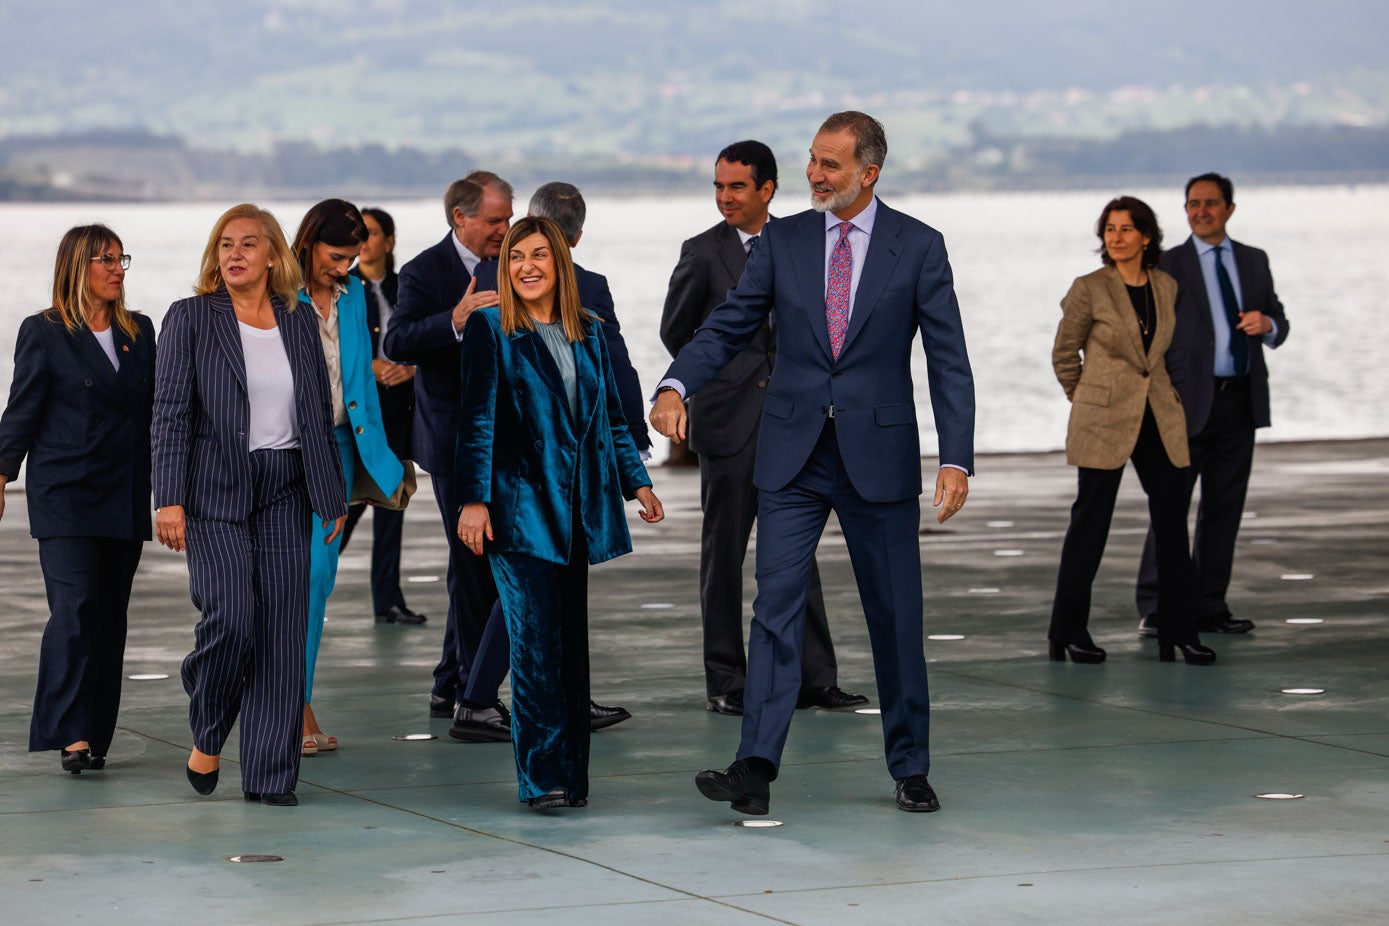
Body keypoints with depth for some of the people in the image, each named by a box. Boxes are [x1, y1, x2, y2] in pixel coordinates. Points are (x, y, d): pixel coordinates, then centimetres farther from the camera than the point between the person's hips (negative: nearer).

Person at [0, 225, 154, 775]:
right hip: (65, 497, -5)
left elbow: (156, 412, 18)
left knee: (110, 617, 5)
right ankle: (70, 735, -17)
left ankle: (95, 736, 10)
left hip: (126, 498, 5)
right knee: (74, 610, -15)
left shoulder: (140, 332, 13)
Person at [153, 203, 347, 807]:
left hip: (284, 493, 3)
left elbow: (320, 417, 16)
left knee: (282, 633, -2)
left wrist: (334, 497, 13)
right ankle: (206, 736, 10)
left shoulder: (300, 325, 11)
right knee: (230, 619, -17)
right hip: (215, 493, -3)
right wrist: (169, 500, -13)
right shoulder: (191, 319, 1)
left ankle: (271, 775, 3)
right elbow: (170, 414, -4)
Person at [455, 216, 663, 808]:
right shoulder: (490, 329, 0)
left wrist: (635, 481, 15)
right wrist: (473, 499, -10)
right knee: (535, 642, -11)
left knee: (572, 642, 6)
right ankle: (542, 776, -11)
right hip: (520, 507, -5)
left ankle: (571, 774, 10)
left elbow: (610, 415, 21)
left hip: (577, 506, 5)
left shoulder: (588, 332, 13)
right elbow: (477, 420, -4)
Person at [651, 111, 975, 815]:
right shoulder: (782, 241, 5)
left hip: (879, 454, -1)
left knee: (895, 615, 6)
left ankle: (910, 769, 19)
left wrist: (956, 459, -11)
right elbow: (729, 326, 4)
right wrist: (675, 385, -15)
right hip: (792, 456, 1)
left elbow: (949, 360, -2)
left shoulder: (918, 247, -1)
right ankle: (756, 769, -14)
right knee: (776, 605, -8)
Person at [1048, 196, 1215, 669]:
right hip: (1103, 423, -4)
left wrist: (1163, 391, 15)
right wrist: (1089, 400, 8)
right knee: (1090, 523, 0)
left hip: (1160, 418, 4)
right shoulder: (1089, 289, -7)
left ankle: (1178, 631, 8)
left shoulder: (1167, 287, 7)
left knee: (1172, 523, 2)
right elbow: (1064, 354, 3)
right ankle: (1068, 633, 10)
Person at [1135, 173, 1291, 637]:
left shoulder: (1254, 261, 14)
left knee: (1224, 508, 7)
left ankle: (1210, 608, 13)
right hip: (1189, 401, -4)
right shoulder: (1168, 266, 2)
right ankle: (1154, 610, -1)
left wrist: (1267, 324, -10)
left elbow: (1279, 325, 14)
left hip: (1241, 402, 4)